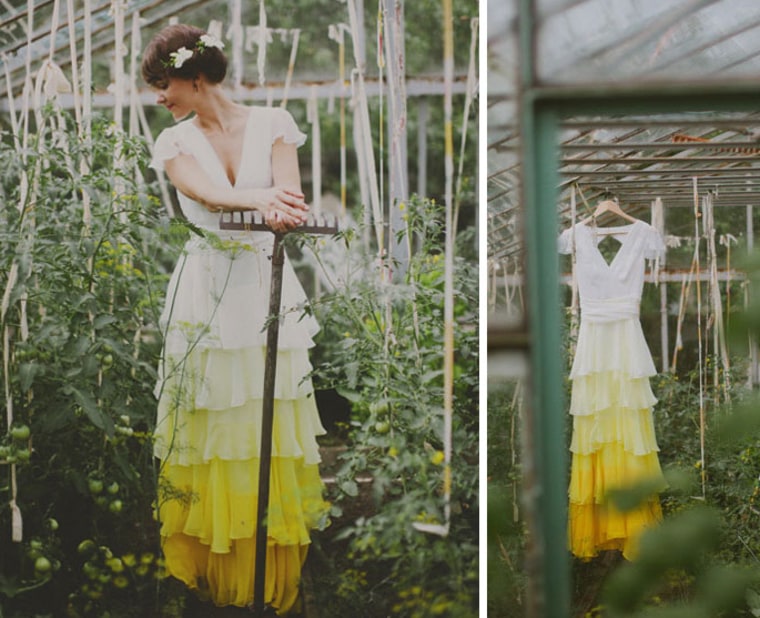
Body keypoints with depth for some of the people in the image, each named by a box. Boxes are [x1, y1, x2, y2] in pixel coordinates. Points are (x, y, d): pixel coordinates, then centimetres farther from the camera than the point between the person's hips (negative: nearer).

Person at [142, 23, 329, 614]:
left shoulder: (271, 123, 3)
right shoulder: (176, 142, 4)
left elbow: (289, 190, -13)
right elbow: (204, 193, -17)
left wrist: (281, 210, -38)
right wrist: (260, 199, -38)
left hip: (268, 288, 0)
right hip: (206, 293, 1)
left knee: (271, 427, 1)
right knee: (209, 426, 0)